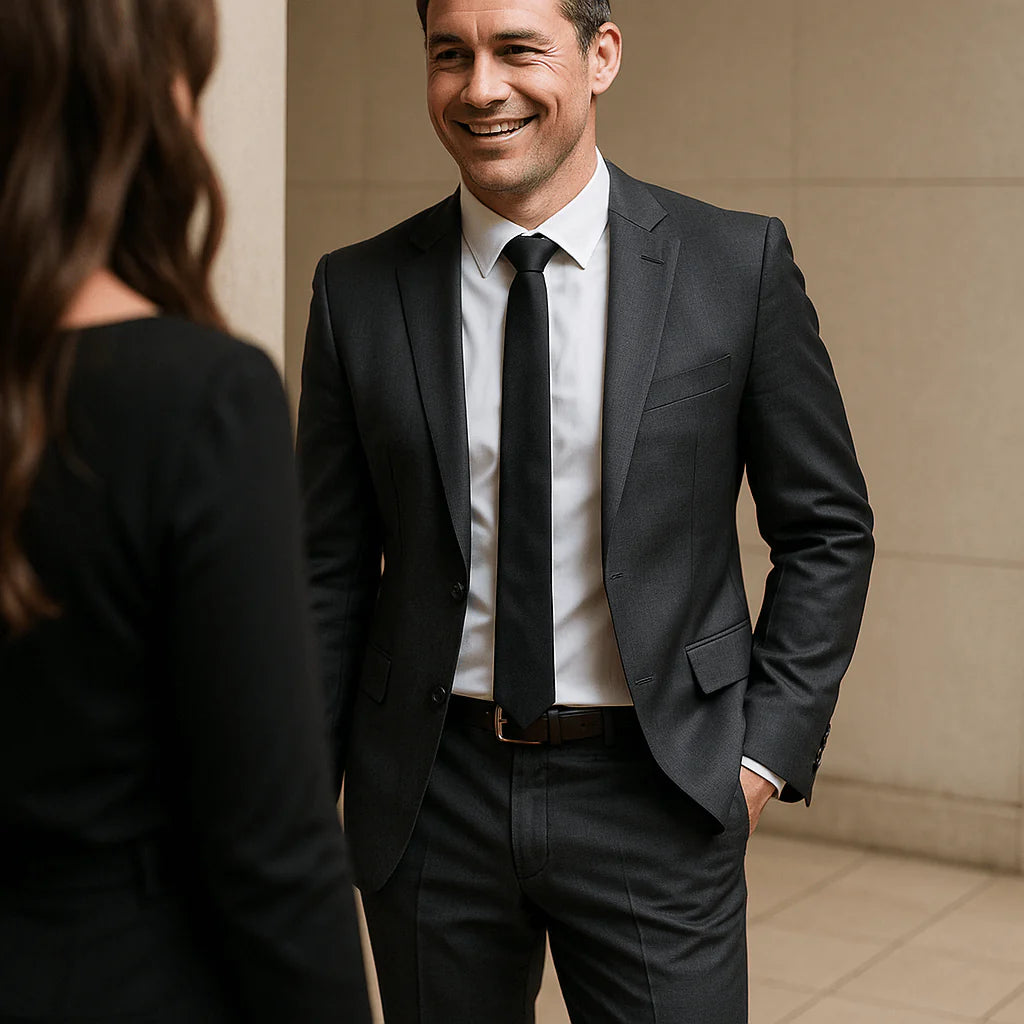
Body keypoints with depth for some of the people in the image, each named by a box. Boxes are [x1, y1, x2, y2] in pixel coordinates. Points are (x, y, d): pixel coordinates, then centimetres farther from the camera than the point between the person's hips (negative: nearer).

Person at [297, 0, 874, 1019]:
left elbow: (826, 531, 3)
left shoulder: (739, 265, -4)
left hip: (654, 794, -1)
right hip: (430, 796, 2)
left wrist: (767, 747, -4)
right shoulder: (359, 292, 0)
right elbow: (330, 570, 5)